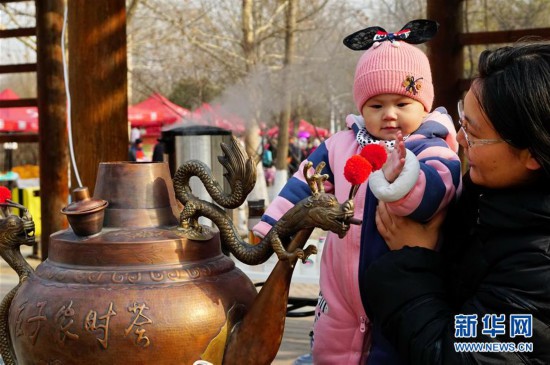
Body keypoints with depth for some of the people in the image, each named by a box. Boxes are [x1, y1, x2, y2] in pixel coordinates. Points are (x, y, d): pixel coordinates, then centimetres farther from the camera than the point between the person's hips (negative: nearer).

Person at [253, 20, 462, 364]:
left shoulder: (433, 151, -16)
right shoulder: (341, 145, 1)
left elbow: (434, 191, -37)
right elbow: (304, 185, 11)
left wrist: (400, 177, -58)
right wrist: (267, 230, 11)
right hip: (340, 290, 5)